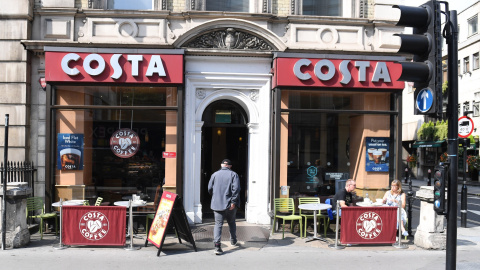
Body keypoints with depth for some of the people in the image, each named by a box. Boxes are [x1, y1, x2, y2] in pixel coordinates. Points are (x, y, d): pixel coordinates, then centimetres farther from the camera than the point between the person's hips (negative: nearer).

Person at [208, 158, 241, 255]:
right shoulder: (233, 174, -1)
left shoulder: (215, 174, 6)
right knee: (231, 222, 20)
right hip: (230, 205, 0)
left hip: (217, 204, 1)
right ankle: (233, 241, 33)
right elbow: (236, 188, -13)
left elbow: (210, 188, 7)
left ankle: (217, 245, -14)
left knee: (218, 224, -1)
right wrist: (233, 202, -12)